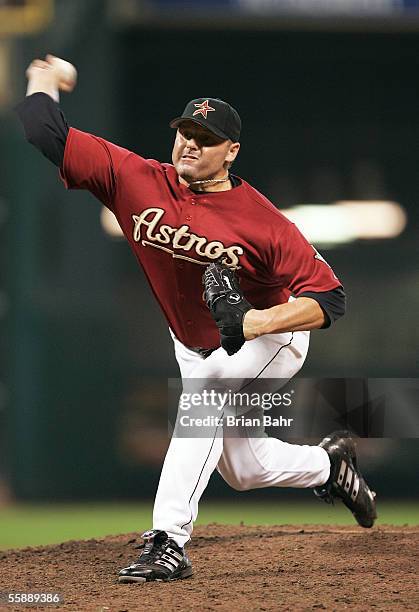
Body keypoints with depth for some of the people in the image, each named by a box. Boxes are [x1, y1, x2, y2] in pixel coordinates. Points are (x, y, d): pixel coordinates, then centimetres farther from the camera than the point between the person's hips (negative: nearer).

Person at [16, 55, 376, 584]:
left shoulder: (262, 222, -27)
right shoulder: (139, 181, -18)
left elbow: (329, 297, -26)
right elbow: (49, 136, -19)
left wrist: (263, 321, -38)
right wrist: (43, 82, -9)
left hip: (271, 339, -6)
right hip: (194, 348, 6)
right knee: (243, 469, 15)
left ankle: (168, 541, -39)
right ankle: (329, 465, 49)